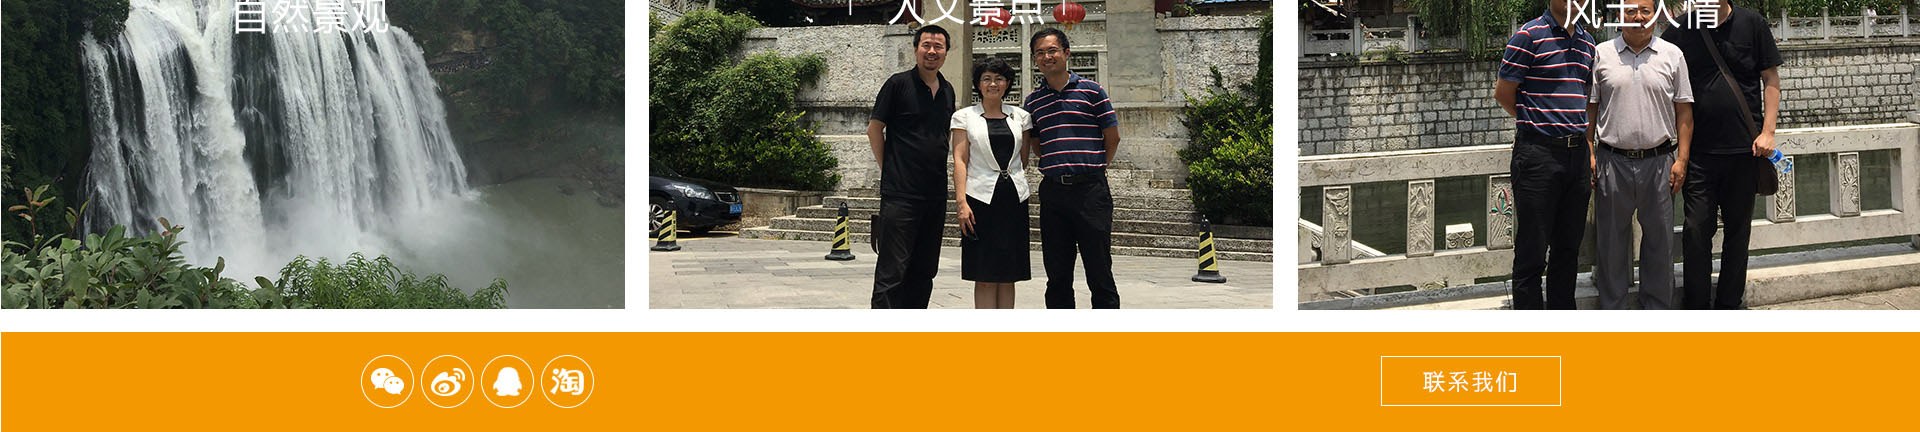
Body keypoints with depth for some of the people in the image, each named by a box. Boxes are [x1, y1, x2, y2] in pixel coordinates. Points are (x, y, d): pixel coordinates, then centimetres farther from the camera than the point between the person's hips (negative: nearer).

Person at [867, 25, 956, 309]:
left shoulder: (947, 91, 13)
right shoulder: (899, 84, -5)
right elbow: (875, 128, -1)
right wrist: (889, 169, -2)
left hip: (935, 195, 7)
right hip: (900, 194, -6)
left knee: (924, 272, 11)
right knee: (891, 271, -9)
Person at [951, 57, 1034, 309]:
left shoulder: (1020, 117, 12)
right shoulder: (965, 117, 4)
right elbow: (959, 160, -3)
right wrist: (961, 201, -11)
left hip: (1013, 199, 3)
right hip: (981, 200, -3)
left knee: (1008, 276, 4)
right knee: (985, 277, -4)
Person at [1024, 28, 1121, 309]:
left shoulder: (1091, 91, 1)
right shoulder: (1033, 101, 10)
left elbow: (1113, 138, 5)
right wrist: (1057, 168, 10)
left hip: (1090, 190, -4)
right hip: (1052, 189, 4)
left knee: (1099, 272, -2)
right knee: (1057, 275, 7)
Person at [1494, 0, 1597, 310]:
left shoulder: (1587, 42, 13)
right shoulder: (1529, 36, -8)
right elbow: (1503, 93, -5)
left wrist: (1589, 150, 14)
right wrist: (1534, 123, 5)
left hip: (1576, 153, 7)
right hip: (1538, 153, -7)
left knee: (1568, 249, 13)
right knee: (1532, 252, -2)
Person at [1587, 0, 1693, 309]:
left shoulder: (1672, 55, 5)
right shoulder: (1601, 55, 4)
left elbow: (1684, 112, 6)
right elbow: (1589, 109, 7)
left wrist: (1681, 160, -1)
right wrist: (1588, 154, -1)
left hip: (1658, 161, 0)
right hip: (1612, 161, 0)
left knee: (1659, 239, 6)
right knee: (1611, 240, 6)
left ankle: (1659, 310, 17)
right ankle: (1612, 312, 16)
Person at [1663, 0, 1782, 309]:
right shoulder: (1681, 30, 1)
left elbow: (1771, 80, 4)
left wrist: (1767, 132, -5)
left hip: (1744, 148, 0)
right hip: (1699, 150, 0)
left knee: (1738, 229, 8)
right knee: (1696, 230, -3)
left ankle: (1729, 305, 18)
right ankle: (1697, 310, 4)